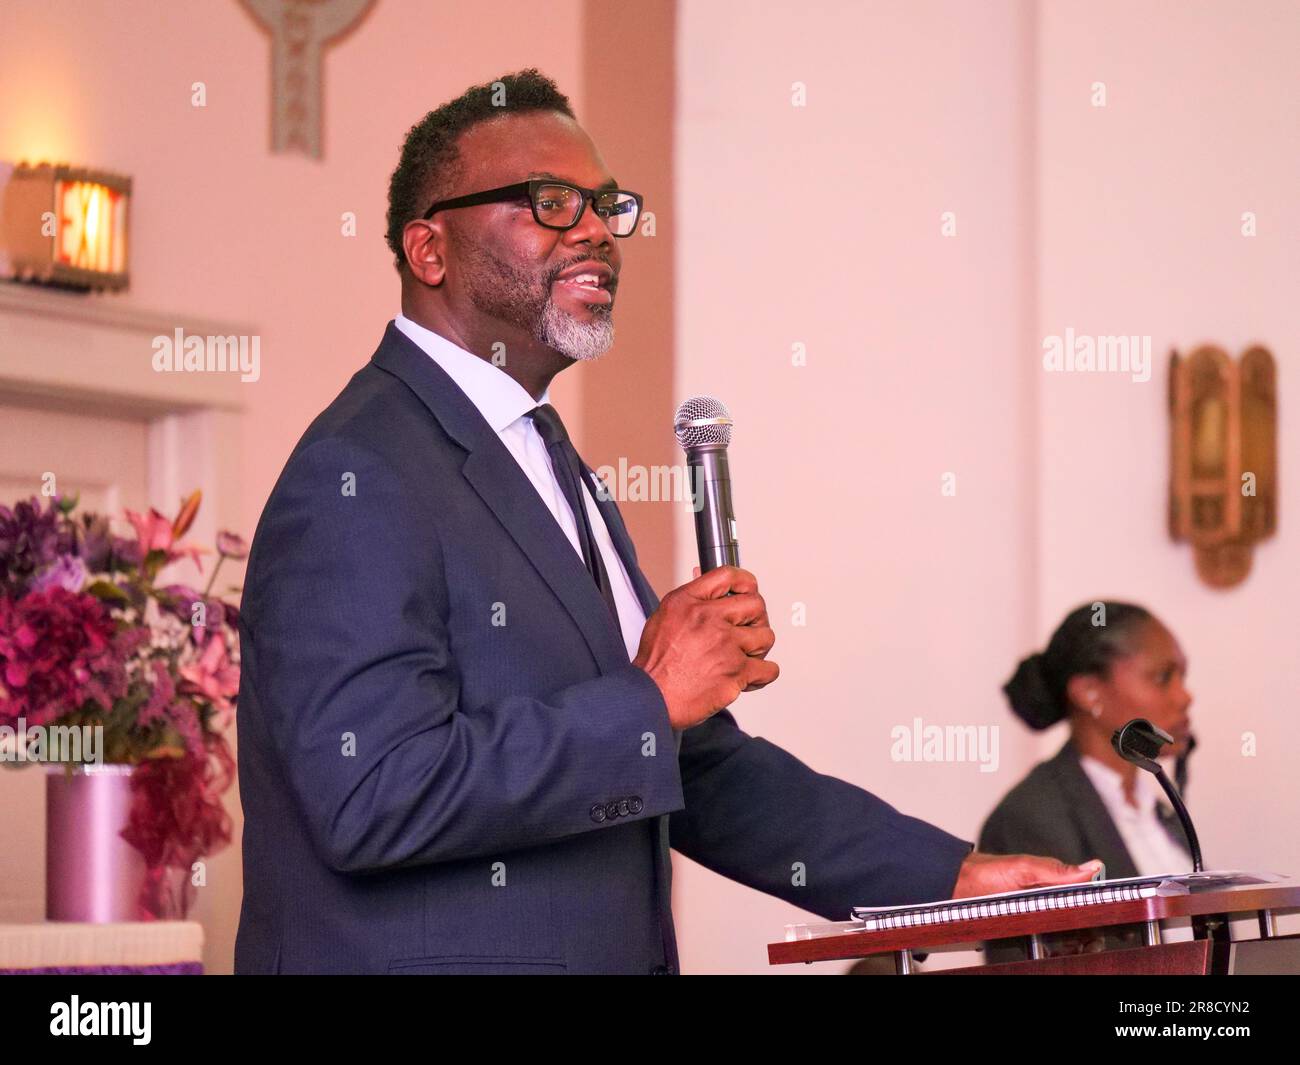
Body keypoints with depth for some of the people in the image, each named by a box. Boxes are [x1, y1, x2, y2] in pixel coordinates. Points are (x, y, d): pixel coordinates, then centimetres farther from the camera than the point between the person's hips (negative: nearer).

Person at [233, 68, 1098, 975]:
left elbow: (699, 773, 18)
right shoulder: (359, 478, -13)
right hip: (425, 954, -8)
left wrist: (953, 876, 10)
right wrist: (651, 701, -17)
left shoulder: (552, 470, 17)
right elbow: (372, 797, -24)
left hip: (609, 956, 8)